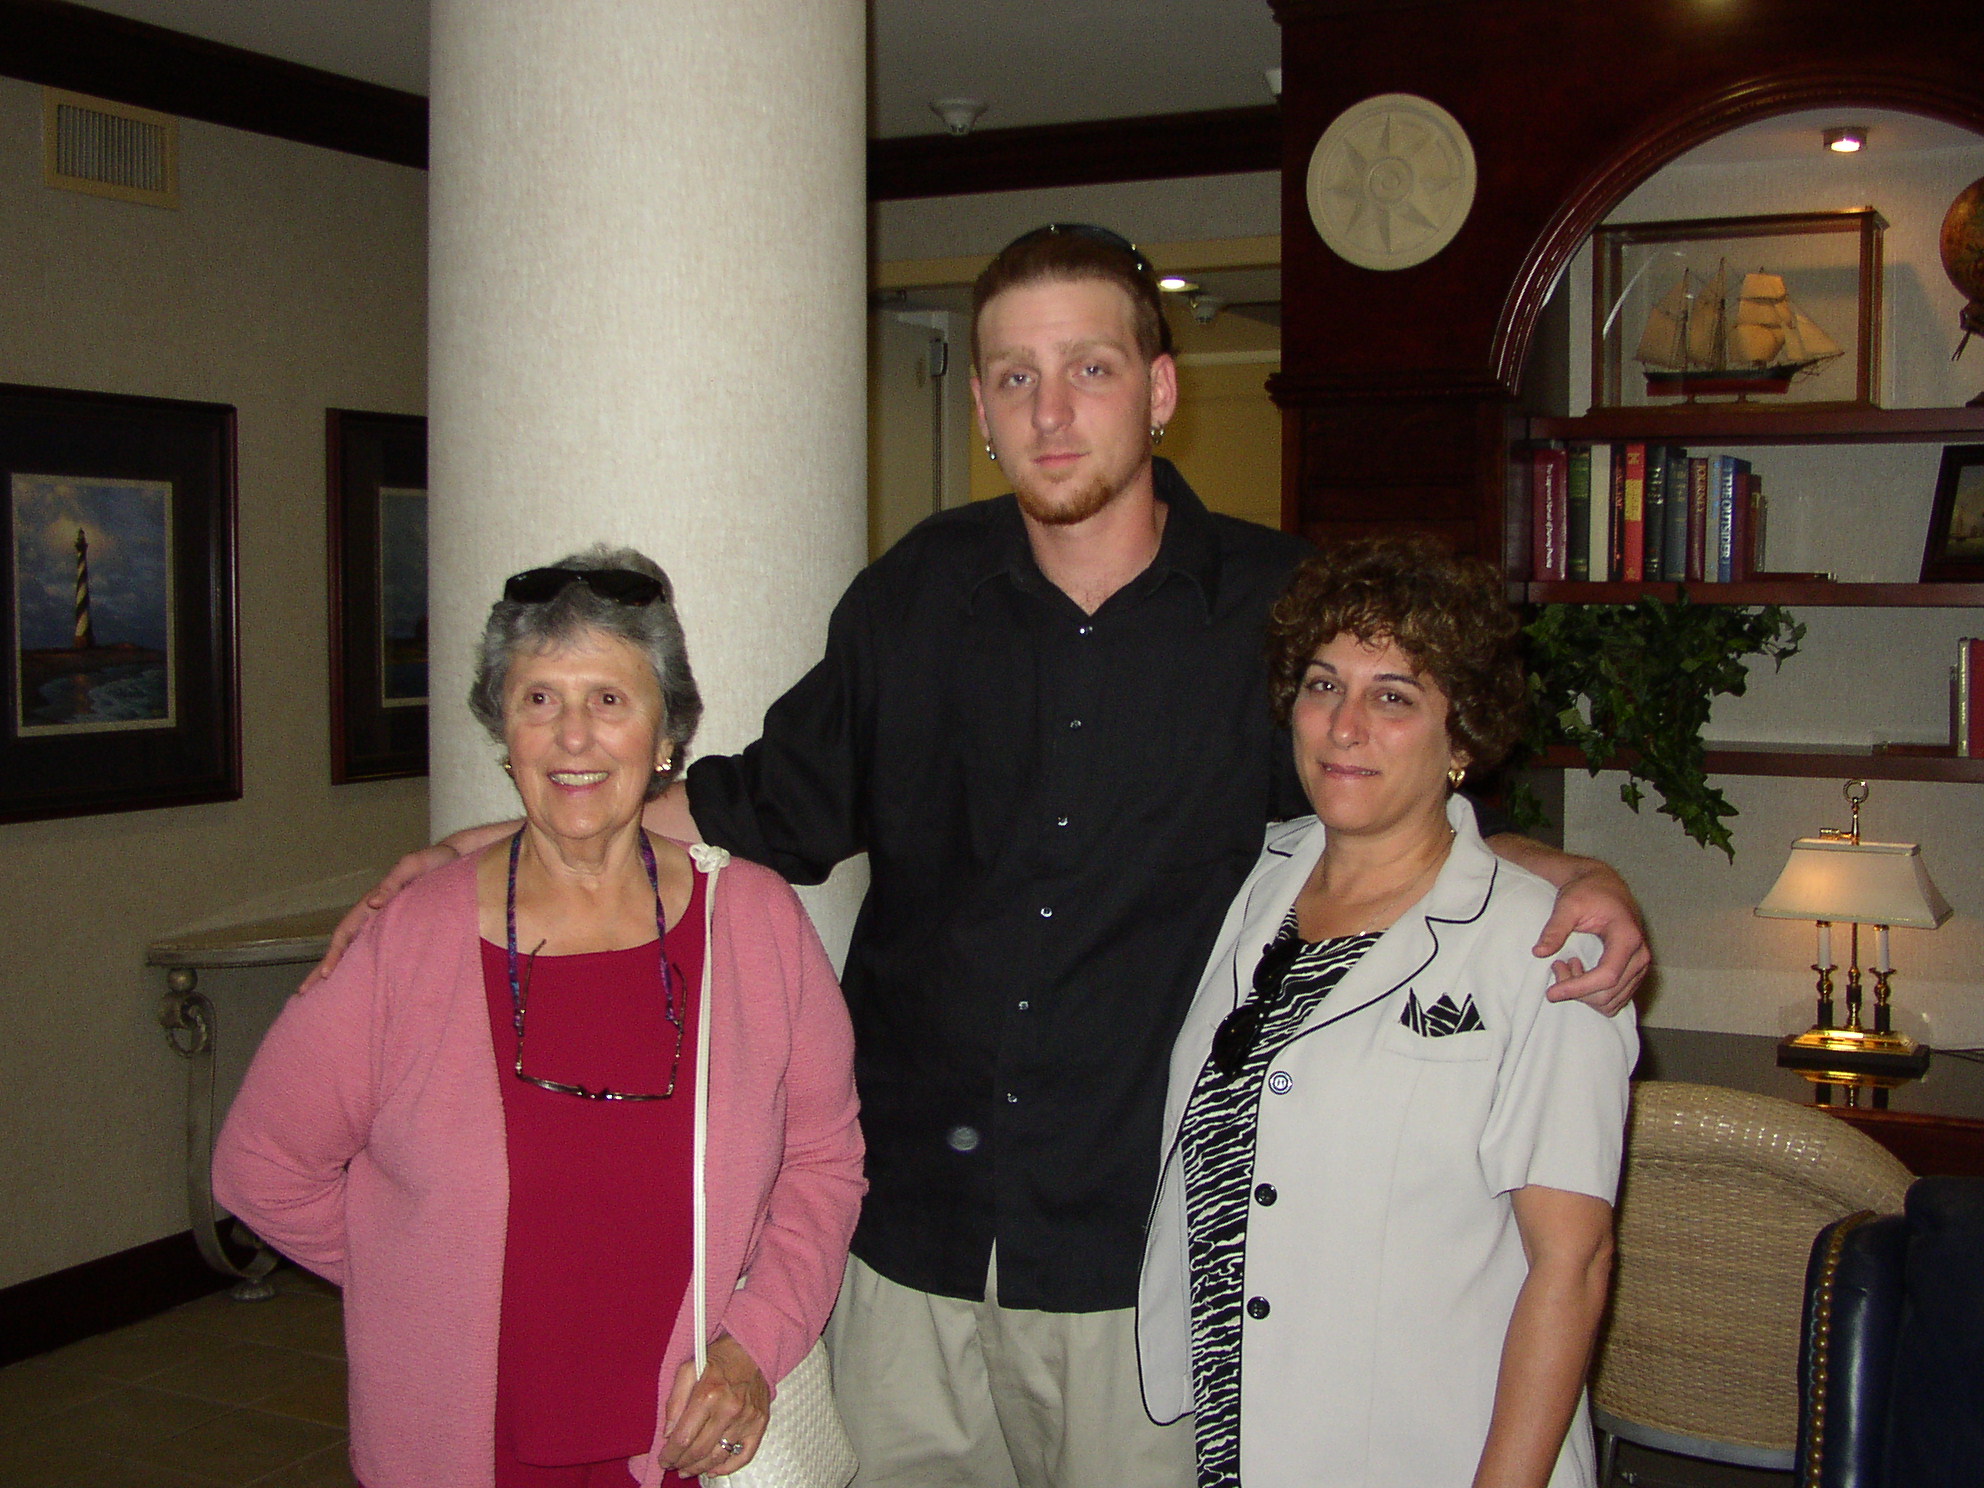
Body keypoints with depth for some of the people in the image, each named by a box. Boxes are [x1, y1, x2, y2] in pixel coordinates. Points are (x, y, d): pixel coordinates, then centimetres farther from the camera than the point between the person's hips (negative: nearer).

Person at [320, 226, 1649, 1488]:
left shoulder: (1279, 607, -3)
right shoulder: (923, 591, 2)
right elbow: (776, 804, 12)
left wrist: (1572, 875, -10)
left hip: (1144, 1238, -2)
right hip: (914, 1221, 2)